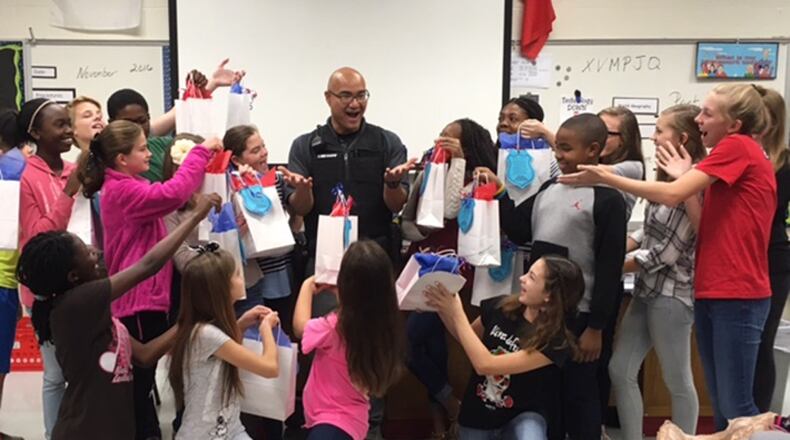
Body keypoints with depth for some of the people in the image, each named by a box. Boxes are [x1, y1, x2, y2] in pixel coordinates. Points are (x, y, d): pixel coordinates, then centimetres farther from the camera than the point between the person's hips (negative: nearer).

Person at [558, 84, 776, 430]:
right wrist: (687, 178, 3)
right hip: (711, 291, 9)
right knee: (720, 402, 14)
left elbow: (672, 195, -18)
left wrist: (605, 178, -14)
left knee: (735, 404, -1)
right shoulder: (738, 154, 19)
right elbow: (706, 229, 12)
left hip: (737, 294, -9)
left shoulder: (738, 147, -9)